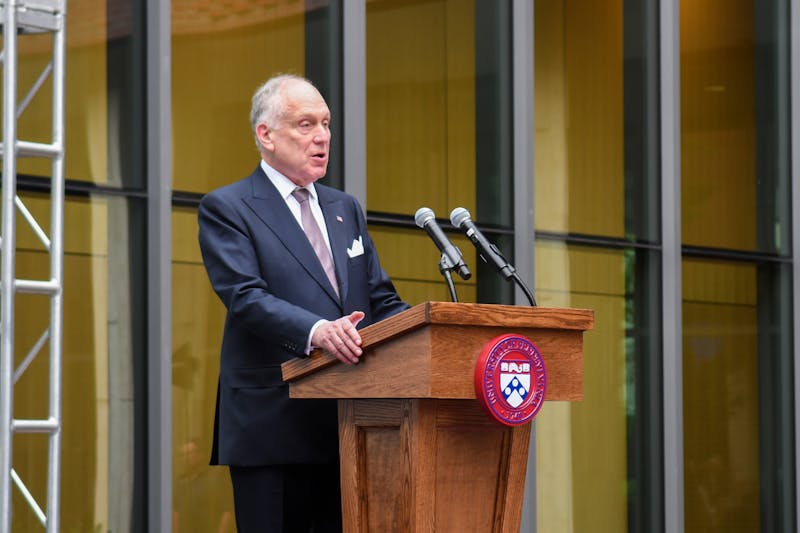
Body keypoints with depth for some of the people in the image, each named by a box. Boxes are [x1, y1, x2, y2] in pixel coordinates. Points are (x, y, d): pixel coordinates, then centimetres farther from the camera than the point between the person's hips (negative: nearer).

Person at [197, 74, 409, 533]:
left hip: (349, 425, 6)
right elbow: (245, 296, -15)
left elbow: (381, 300, 16)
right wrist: (314, 331, -32)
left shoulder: (346, 209, 20)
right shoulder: (226, 209, 0)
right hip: (273, 429, -6)